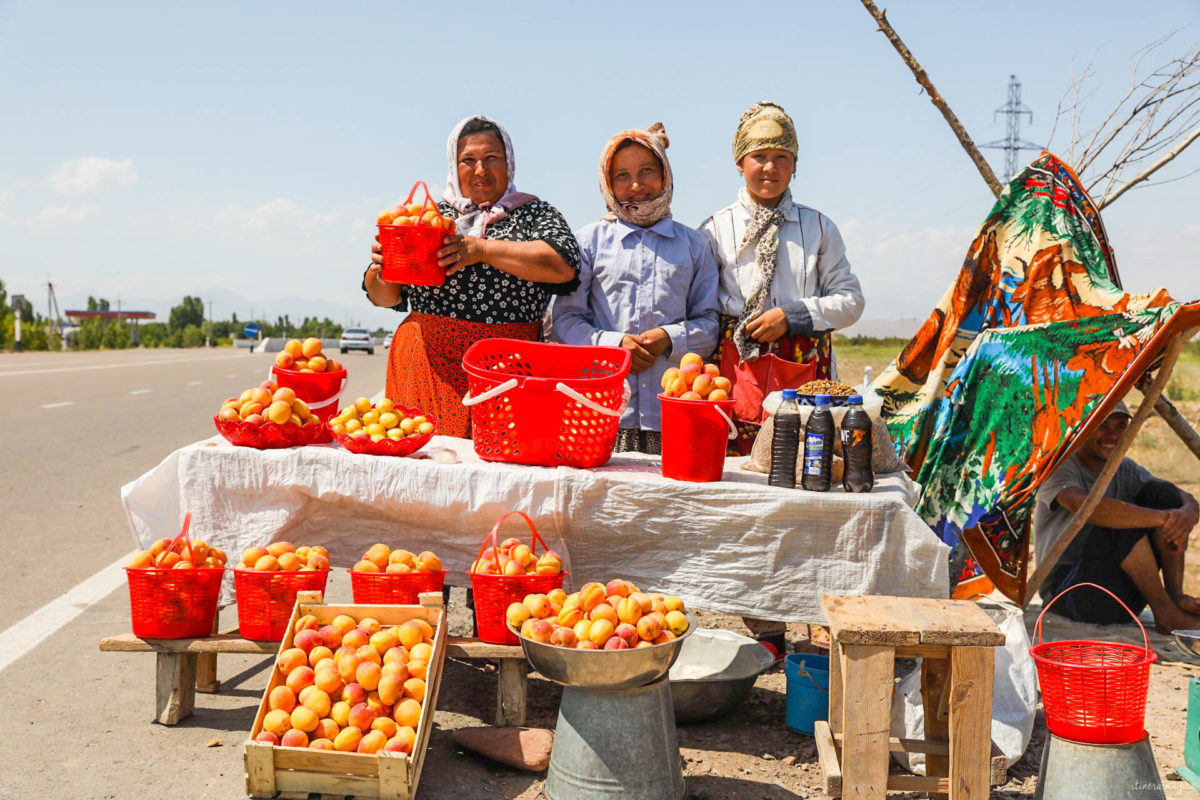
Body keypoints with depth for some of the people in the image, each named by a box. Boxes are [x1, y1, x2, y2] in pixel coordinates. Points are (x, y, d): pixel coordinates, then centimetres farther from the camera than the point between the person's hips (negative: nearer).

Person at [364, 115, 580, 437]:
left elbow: (564, 265, -11)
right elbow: (383, 297, 17)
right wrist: (381, 268, -6)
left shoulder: (535, 214, 9)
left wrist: (482, 249, -14)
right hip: (428, 368, 2)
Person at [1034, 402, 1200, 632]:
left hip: (1125, 594, 6)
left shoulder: (1126, 470, 11)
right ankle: (1165, 614, -18)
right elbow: (1083, 506, -33)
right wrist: (1162, 518, -39)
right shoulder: (1058, 467, -10)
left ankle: (1175, 596, -13)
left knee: (1161, 492, -7)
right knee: (1124, 523, -30)